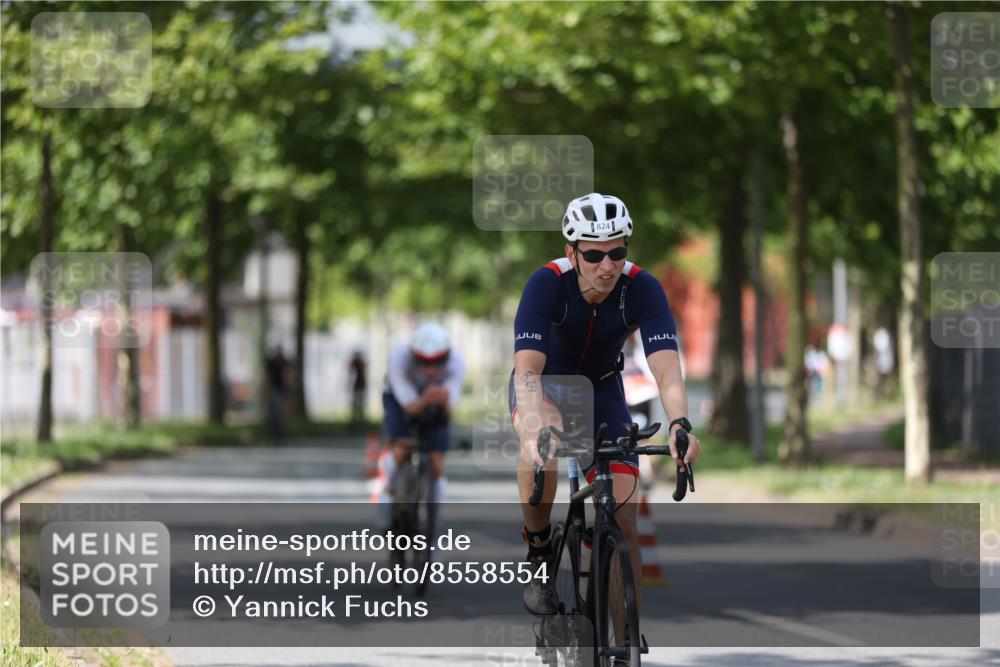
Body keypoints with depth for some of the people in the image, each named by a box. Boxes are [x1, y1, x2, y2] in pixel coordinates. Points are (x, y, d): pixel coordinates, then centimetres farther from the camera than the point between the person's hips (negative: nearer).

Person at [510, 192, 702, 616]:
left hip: (602, 389, 2)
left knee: (623, 520, -9)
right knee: (541, 445, -38)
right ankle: (538, 551, -14)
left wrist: (679, 425, -57)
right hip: (545, 383, -2)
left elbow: (666, 368, -37)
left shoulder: (642, 289, -26)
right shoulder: (547, 283, -31)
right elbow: (527, 369, -40)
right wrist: (534, 430, -59)